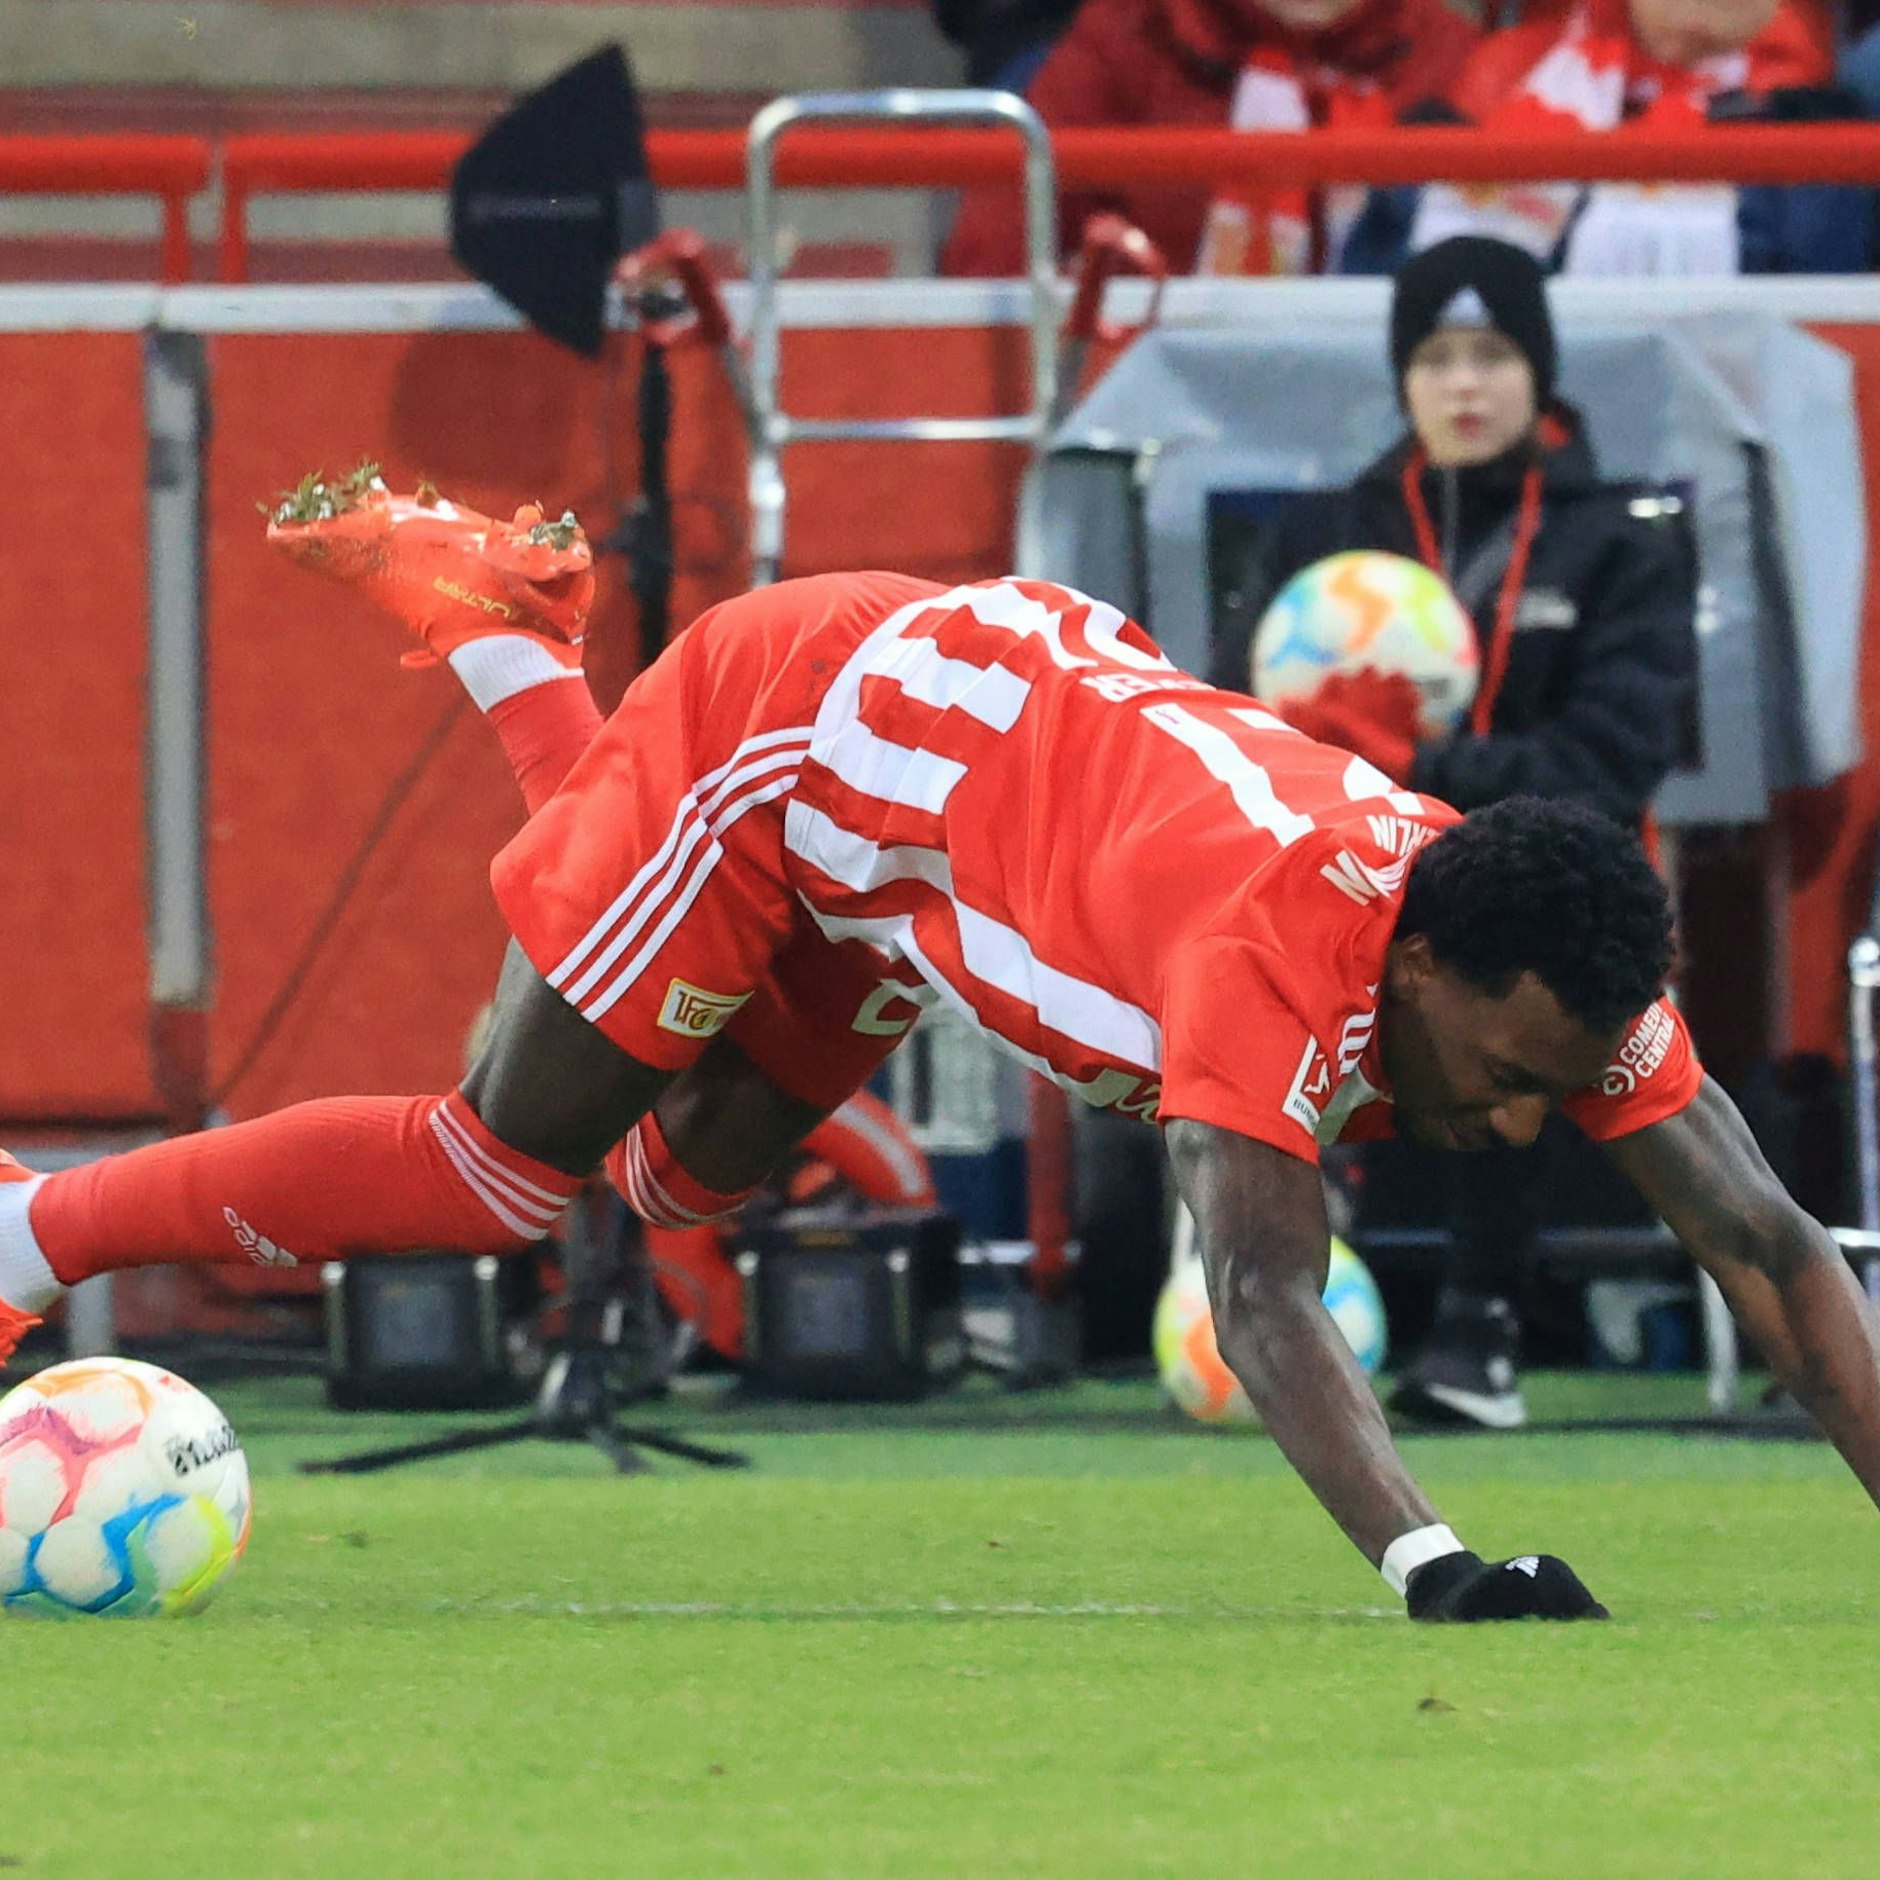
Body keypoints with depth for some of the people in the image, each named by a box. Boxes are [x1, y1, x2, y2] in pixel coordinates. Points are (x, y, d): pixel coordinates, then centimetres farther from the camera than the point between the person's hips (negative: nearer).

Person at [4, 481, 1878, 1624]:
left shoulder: (1540, 974, -26)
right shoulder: (1282, 942, -44)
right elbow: (1264, 1299, -55)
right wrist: (1430, 1567, -69)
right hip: (796, 715, -7)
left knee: (685, 1172, 25)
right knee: (506, 1172, -3)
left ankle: (493, 623, 43)